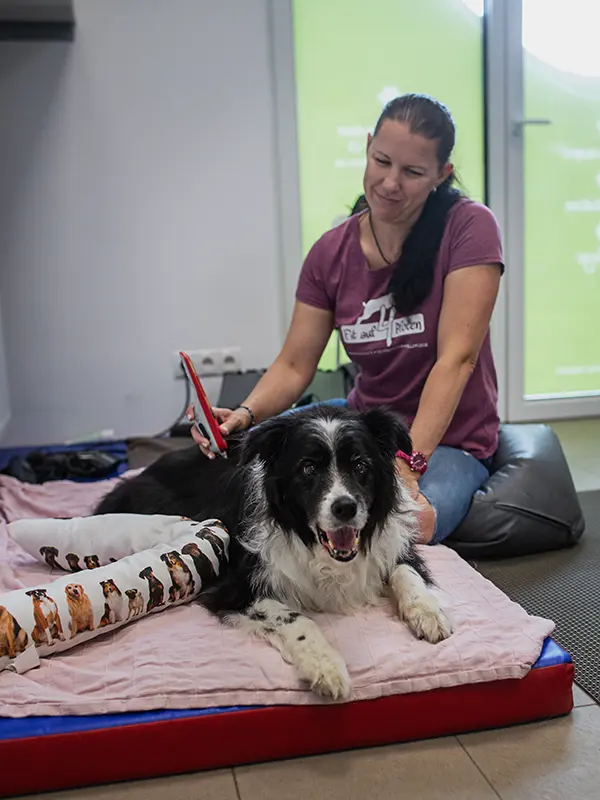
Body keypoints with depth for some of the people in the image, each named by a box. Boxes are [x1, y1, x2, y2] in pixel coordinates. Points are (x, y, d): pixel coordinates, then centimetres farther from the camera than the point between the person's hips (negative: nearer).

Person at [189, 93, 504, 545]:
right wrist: (245, 415, -21)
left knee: (411, 523, -36)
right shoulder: (331, 253, 2)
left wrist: (408, 463, -29)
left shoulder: (469, 228, -11)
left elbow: (456, 358, -19)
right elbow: (294, 367, 0)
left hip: (447, 440, -3)